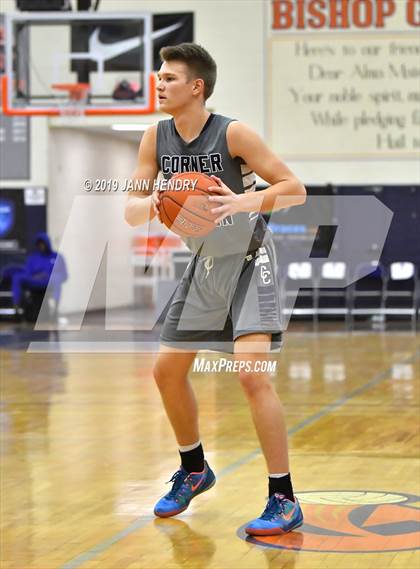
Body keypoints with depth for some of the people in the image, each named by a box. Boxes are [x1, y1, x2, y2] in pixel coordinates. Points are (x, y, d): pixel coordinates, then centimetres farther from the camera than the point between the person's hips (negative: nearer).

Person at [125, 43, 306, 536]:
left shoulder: (233, 133, -19)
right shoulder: (156, 139, -2)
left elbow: (295, 190, -18)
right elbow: (131, 211, -2)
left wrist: (241, 202, -35)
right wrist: (151, 204, -26)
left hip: (248, 262, -7)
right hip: (204, 265, 7)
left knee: (251, 373, -20)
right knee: (167, 370, 11)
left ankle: (284, 501, -13)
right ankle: (194, 471, 34)